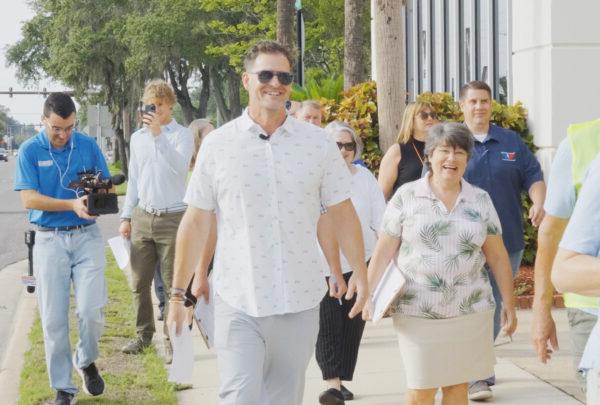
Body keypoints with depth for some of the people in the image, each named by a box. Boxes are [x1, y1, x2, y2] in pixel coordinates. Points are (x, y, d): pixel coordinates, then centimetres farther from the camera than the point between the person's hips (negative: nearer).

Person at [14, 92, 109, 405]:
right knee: (54, 320, 1)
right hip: (49, 240, -1)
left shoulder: (88, 145, 2)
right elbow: (28, 199, -11)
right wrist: (72, 205, -22)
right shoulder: (29, 151, -4)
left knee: (91, 311, -9)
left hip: (86, 236, 1)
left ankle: (86, 361, 21)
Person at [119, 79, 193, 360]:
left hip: (173, 218, -5)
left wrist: (158, 134, -24)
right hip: (142, 217, 5)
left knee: (173, 284, -1)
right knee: (139, 283, 7)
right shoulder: (137, 137, 12)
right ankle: (143, 333, 19)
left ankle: (171, 339, 5)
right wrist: (126, 216, 13)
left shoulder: (182, 135, -3)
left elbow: (180, 166, -21)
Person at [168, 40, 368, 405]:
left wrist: (360, 272, 1)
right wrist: (179, 292, 3)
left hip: (300, 300, 2)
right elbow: (196, 223, 2)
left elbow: (342, 213, 8)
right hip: (238, 302, -2)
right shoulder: (218, 145, 0)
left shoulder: (317, 143, 3)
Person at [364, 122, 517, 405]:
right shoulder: (406, 197, 0)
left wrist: (509, 304, 8)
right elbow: (384, 251, 3)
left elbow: (497, 256, 9)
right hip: (417, 313, -2)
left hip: (470, 311, 2)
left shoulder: (481, 201, 7)